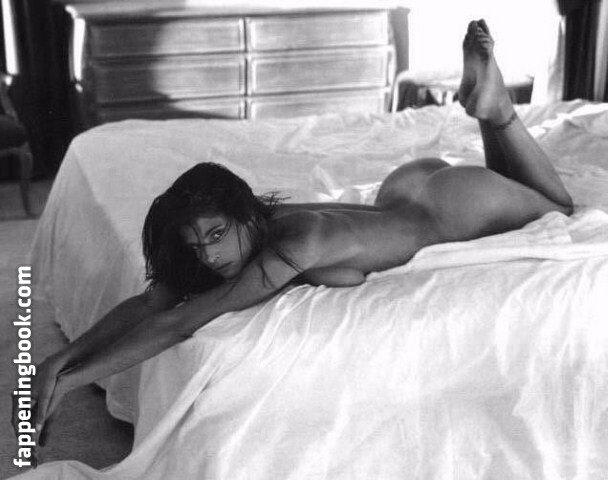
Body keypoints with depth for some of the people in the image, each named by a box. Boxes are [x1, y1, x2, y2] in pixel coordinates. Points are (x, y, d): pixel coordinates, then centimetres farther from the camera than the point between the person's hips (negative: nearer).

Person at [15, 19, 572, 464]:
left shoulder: (295, 242, -45)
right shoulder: (256, 226, -25)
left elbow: (177, 323, -48)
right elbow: (147, 302, -28)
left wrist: (69, 380, -49)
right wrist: (61, 358, -40)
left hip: (454, 203, -5)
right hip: (411, 187, 5)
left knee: (559, 209, 26)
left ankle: (495, 107, 25)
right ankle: (490, 106, 35)